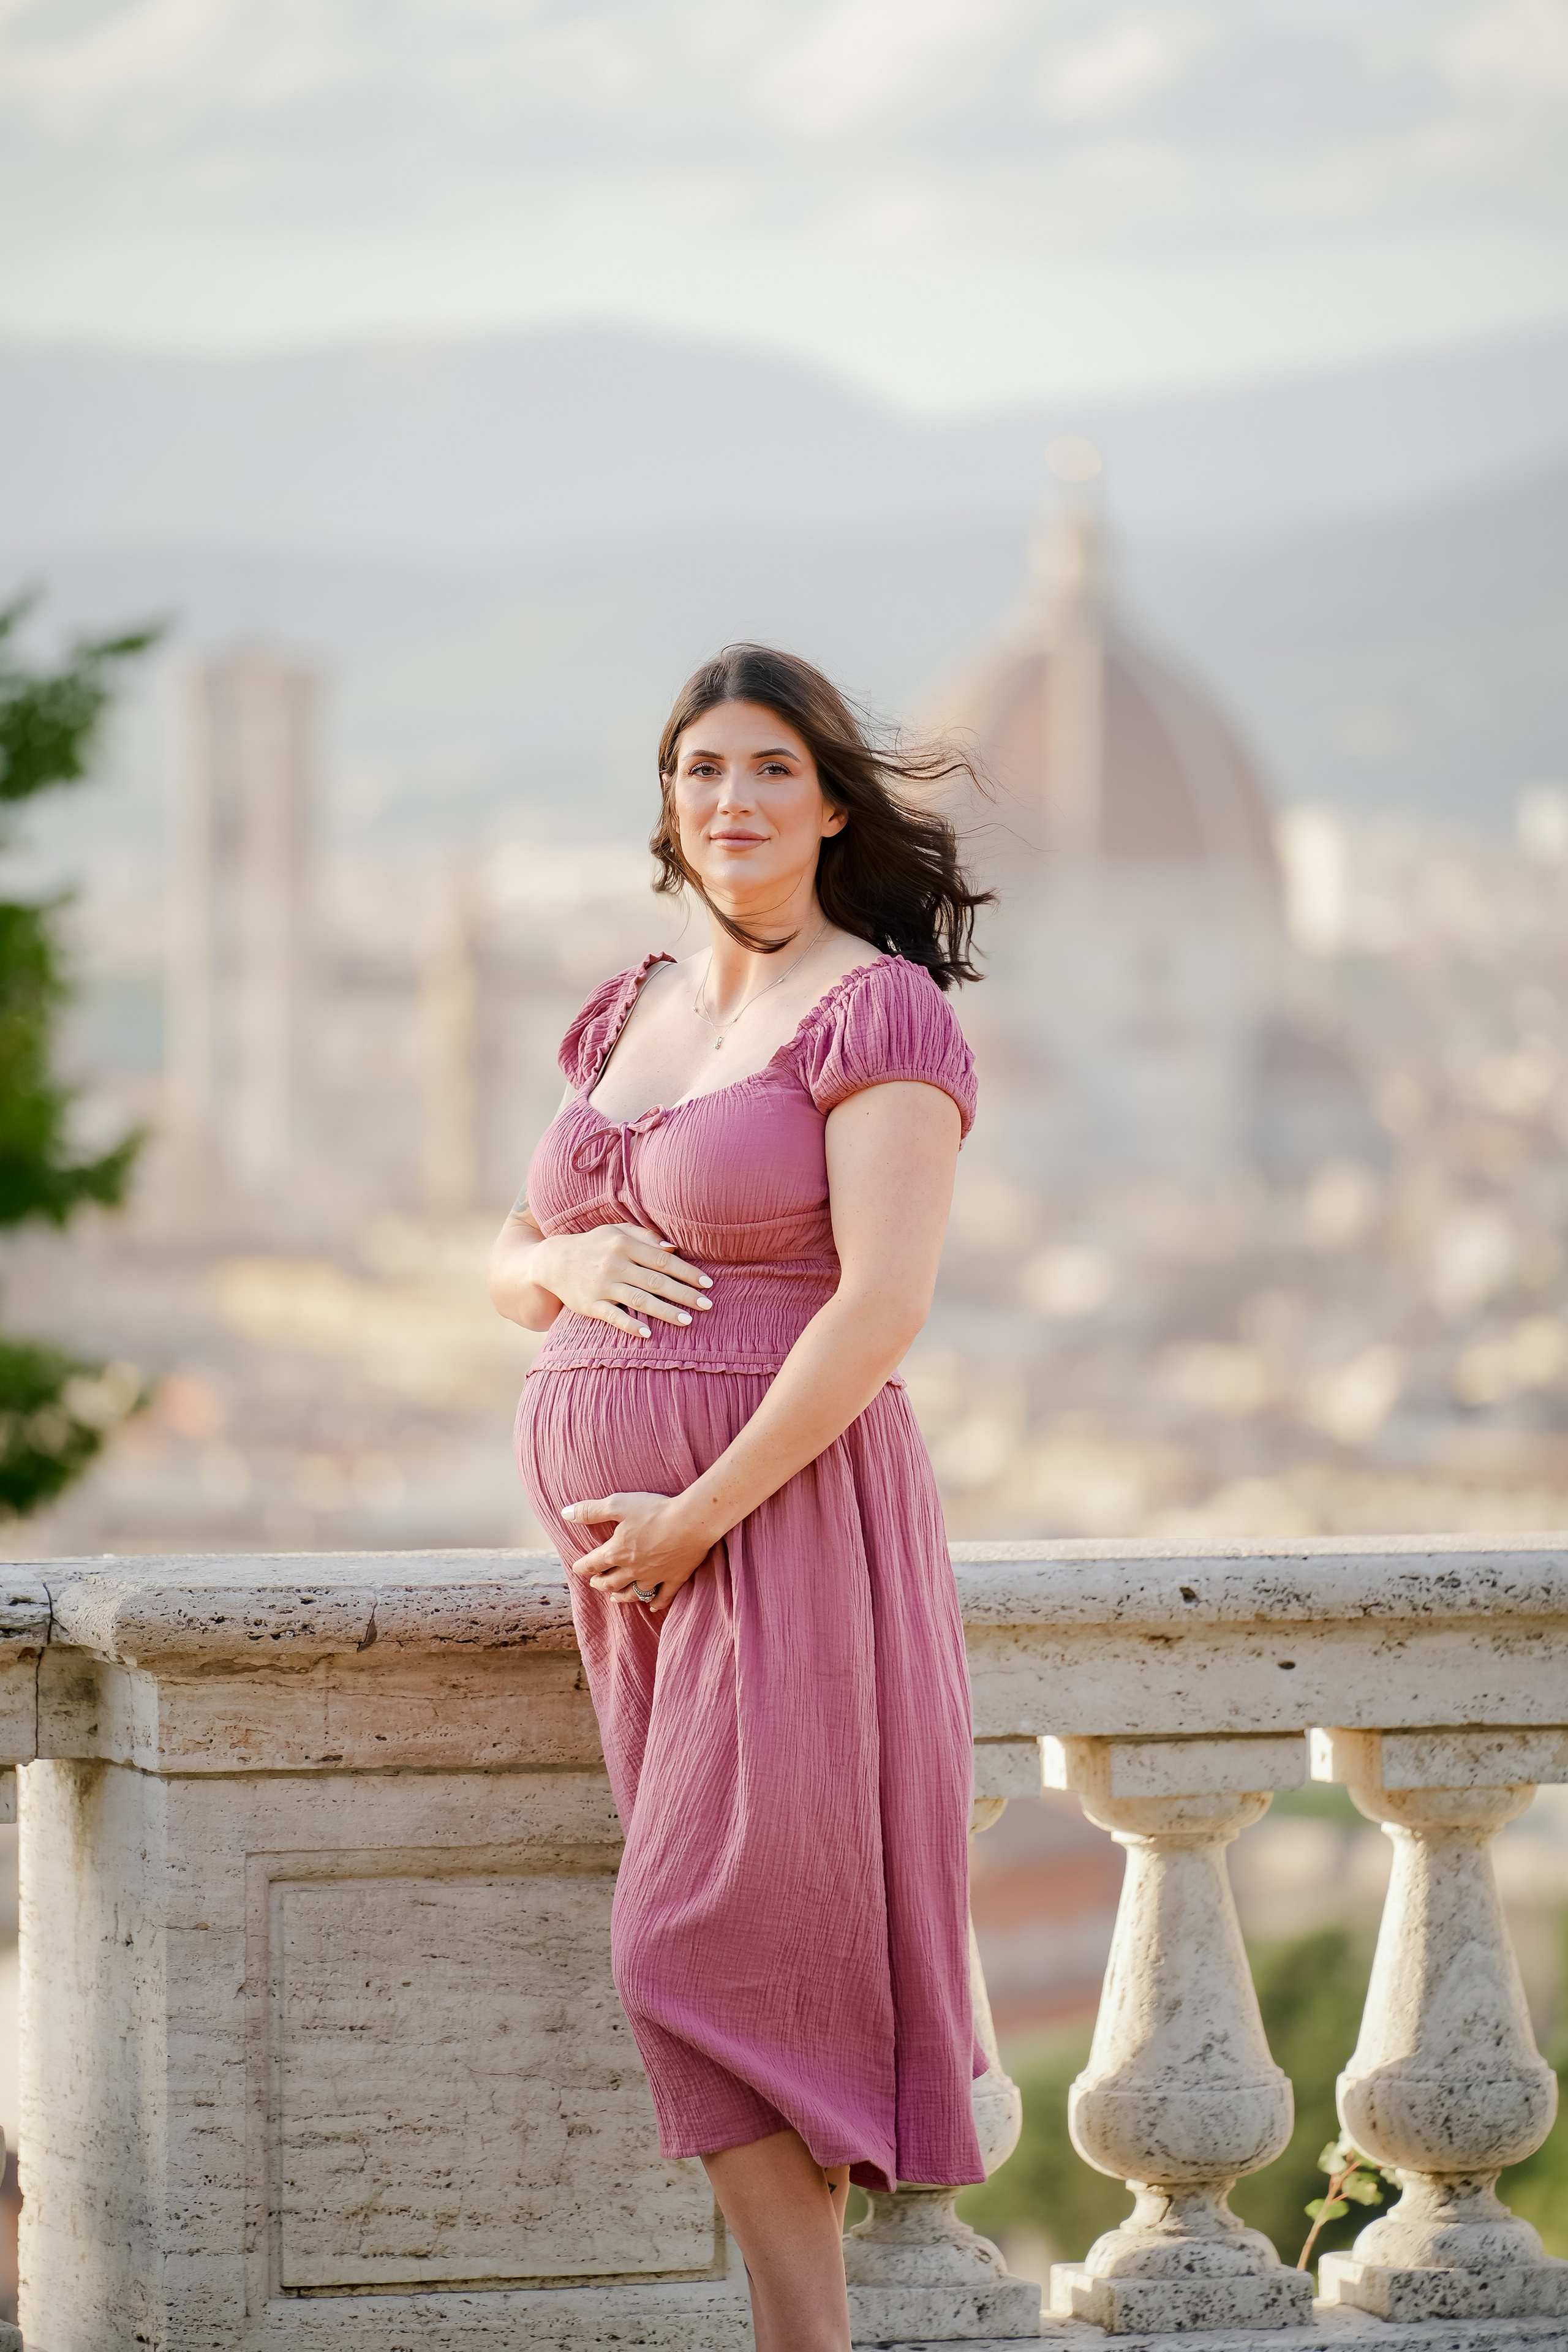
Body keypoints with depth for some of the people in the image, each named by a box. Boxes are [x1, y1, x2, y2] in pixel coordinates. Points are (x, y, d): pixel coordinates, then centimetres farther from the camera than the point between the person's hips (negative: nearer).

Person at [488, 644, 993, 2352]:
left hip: (781, 1520, -7)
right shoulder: (627, 1017, 15)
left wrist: (699, 1514, -17)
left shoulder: (880, 1011, -7)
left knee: (709, 1945, -12)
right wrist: (568, 1261, -4)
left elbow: (882, 1305, -16)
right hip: (620, 1542, 7)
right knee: (708, 1945, 5)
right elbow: (507, 1270, 21)